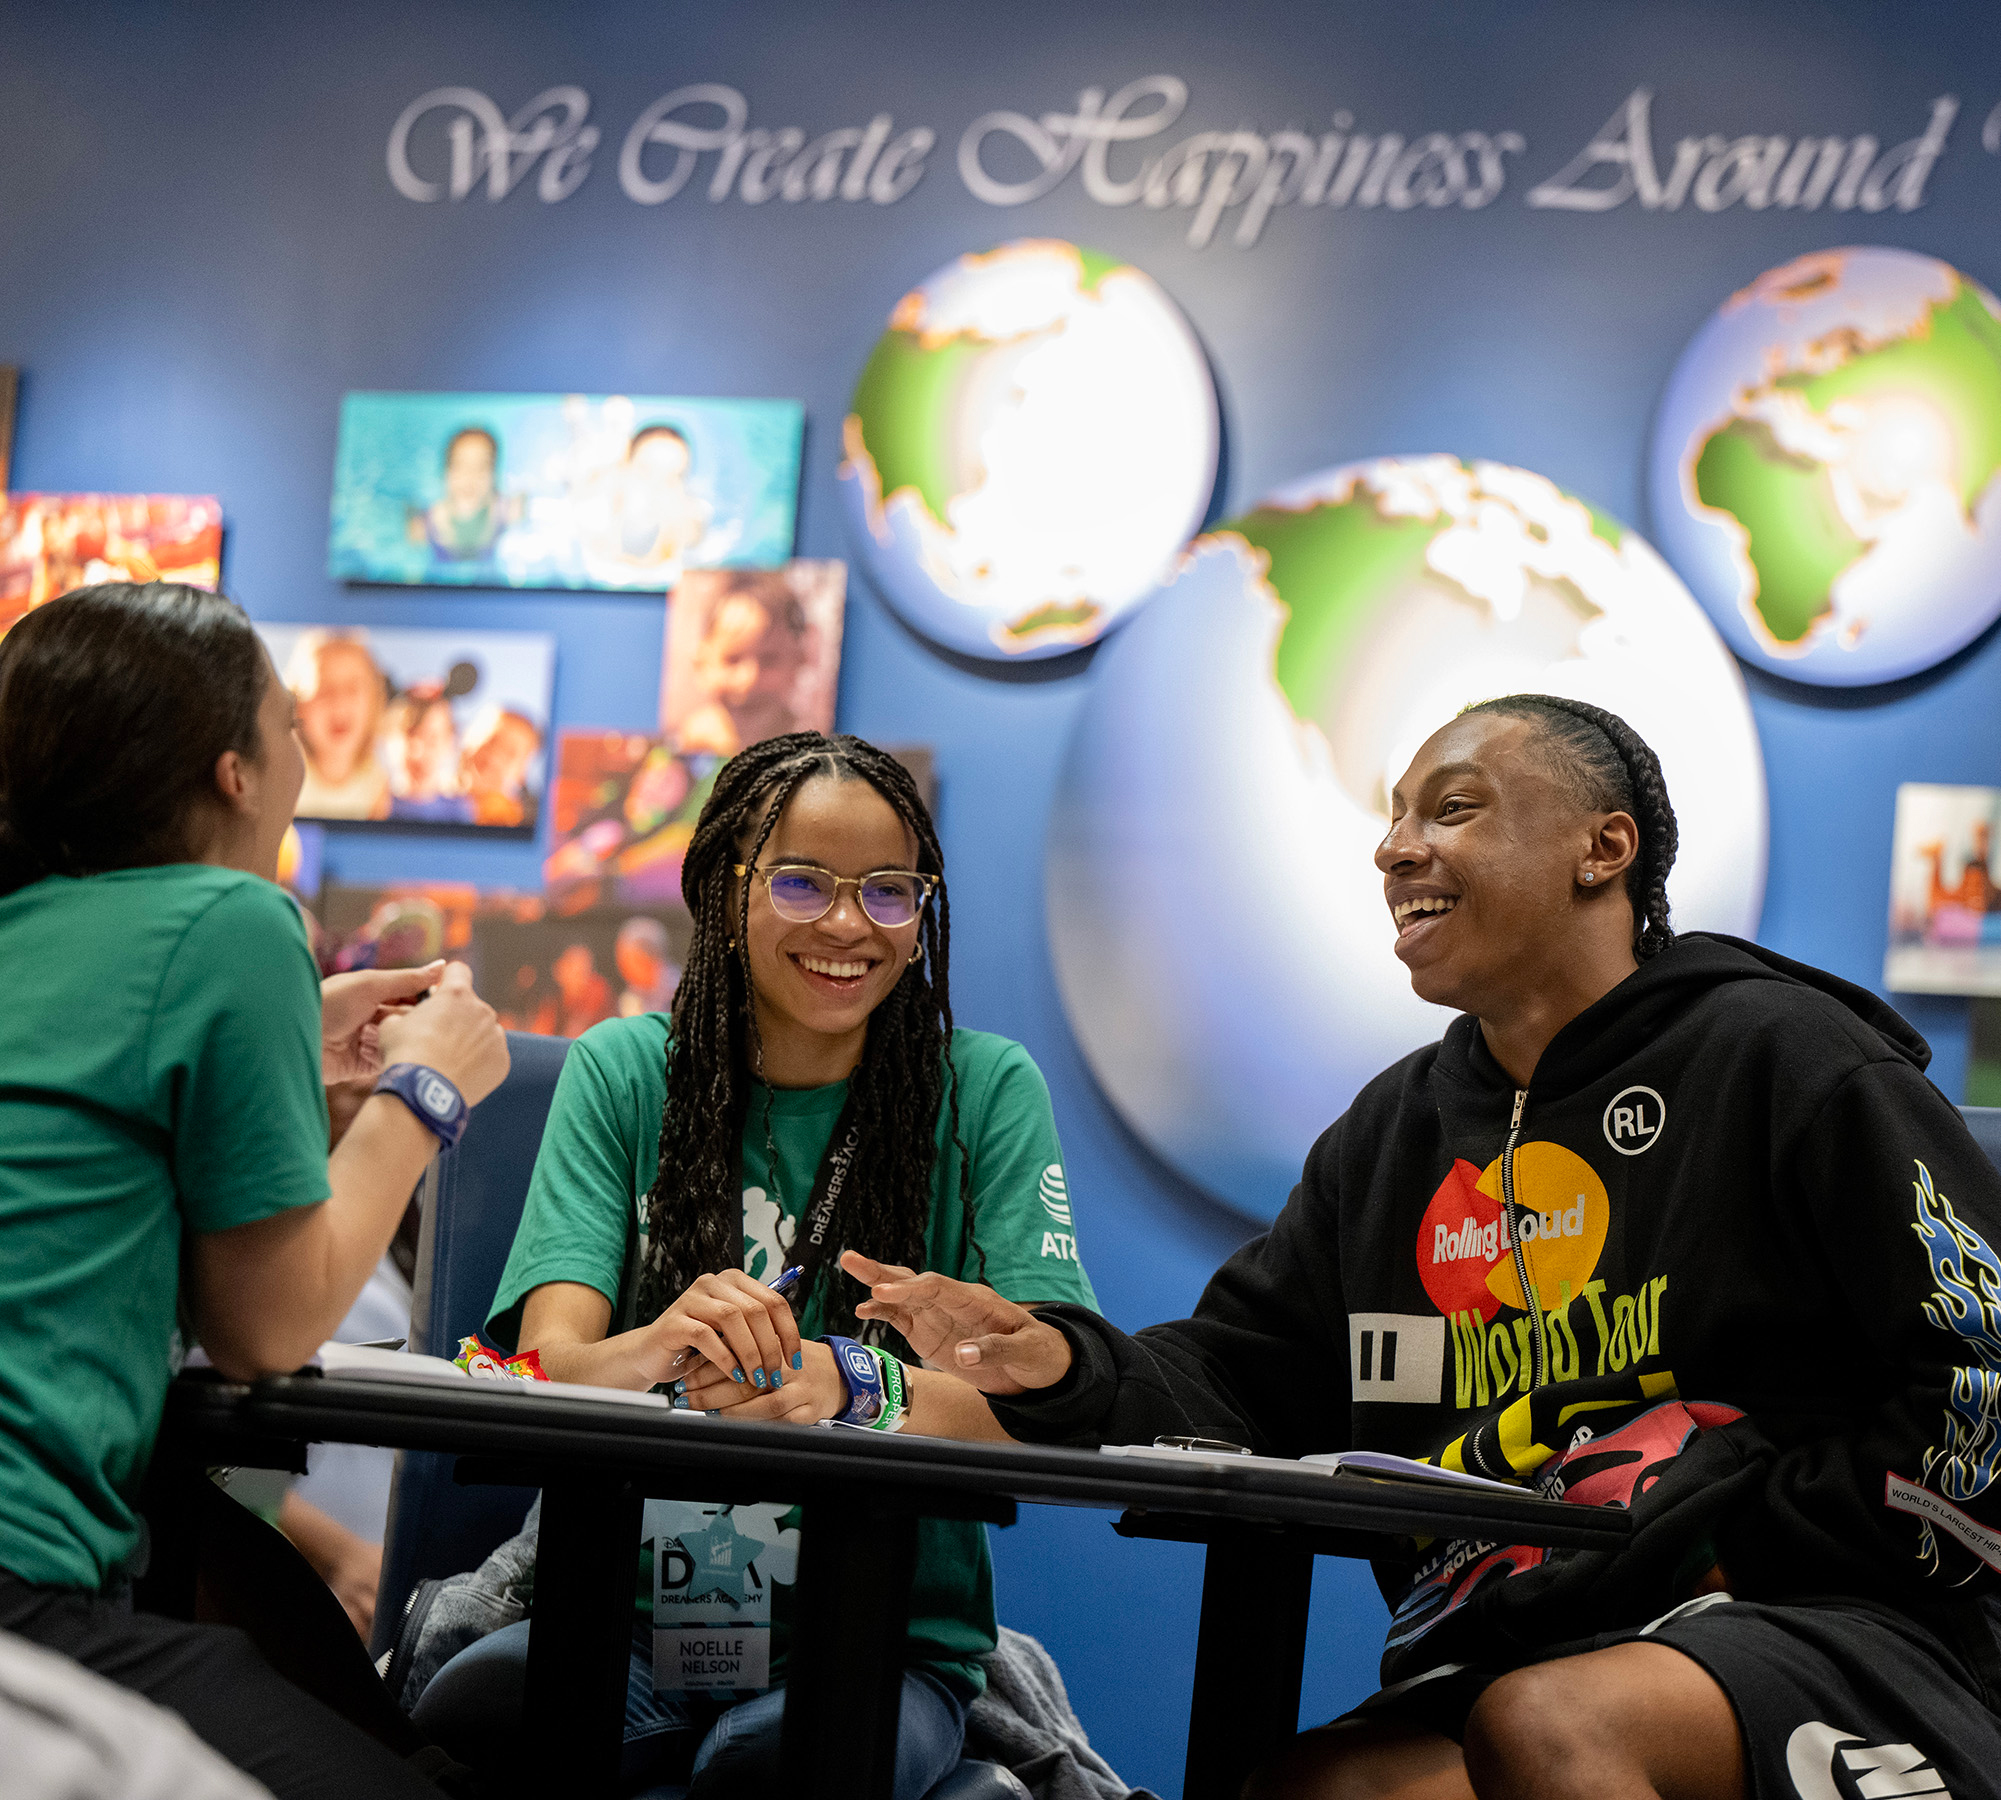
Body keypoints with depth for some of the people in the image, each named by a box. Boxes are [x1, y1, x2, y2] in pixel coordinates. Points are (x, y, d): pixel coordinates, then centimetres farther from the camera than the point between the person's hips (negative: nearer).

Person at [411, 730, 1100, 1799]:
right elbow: (548, 1372, -6)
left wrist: (851, 1384, -29)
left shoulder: (984, 1090, 4)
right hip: (628, 1616, 1)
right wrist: (655, 1350, -31)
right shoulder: (623, 1072, 7)